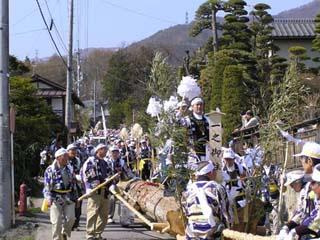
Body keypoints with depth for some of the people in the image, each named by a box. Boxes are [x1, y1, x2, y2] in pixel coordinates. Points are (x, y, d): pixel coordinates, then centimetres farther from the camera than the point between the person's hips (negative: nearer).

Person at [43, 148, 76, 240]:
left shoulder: (70, 169, 10)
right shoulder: (50, 170, -6)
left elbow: (73, 184, 19)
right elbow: (47, 185, -9)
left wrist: (75, 197, 19)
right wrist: (48, 198, -20)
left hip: (69, 197, 4)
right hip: (56, 198, -4)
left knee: (70, 218, -2)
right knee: (57, 222, -3)